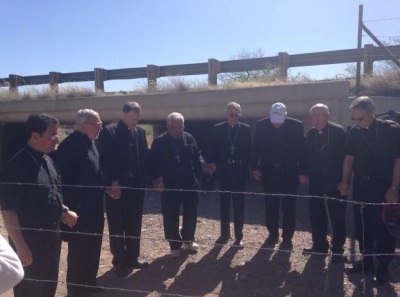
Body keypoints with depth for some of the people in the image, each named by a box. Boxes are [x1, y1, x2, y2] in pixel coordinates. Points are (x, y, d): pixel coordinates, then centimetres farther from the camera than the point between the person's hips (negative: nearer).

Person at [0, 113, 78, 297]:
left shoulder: (47, 160, 5)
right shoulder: (18, 166, -21)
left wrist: (64, 212, 3)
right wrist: (21, 247, -20)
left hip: (51, 235, 7)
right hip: (30, 239, -7)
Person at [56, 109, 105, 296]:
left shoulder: (89, 143, 11)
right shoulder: (70, 146, -19)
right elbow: (64, 181, -23)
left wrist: (107, 186, 11)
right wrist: (71, 209, -22)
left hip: (94, 208, 9)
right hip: (79, 211, -9)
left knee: (92, 249, 20)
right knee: (79, 251, 7)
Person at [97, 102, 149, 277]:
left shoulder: (140, 132, 7)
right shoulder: (109, 132, -8)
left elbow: (145, 157, 7)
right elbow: (104, 160, -11)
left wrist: (144, 180, -2)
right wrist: (111, 183, -15)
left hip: (136, 187, 5)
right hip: (116, 187, -5)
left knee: (134, 225, 14)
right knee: (117, 227, 8)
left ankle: (132, 257, 29)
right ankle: (119, 261, 22)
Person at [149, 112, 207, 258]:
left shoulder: (189, 138, 2)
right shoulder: (159, 142, -8)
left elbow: (197, 155, 10)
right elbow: (153, 163, -7)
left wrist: (202, 164, -10)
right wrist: (156, 179, -20)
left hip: (190, 184, 3)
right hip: (169, 186, -3)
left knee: (191, 214, 15)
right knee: (171, 217, 7)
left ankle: (188, 240, 37)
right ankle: (175, 245, 25)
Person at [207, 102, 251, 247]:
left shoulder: (246, 129, 1)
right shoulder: (217, 129, 1)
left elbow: (249, 150, 0)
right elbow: (213, 149, 1)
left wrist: (250, 168, -9)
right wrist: (212, 163, -14)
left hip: (240, 172, -1)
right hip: (224, 171, 1)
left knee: (239, 204, 7)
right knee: (224, 204, 11)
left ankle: (239, 236, 17)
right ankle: (224, 233, 24)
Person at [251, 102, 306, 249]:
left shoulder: (296, 126, -9)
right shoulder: (261, 125, -5)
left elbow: (301, 150, -5)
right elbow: (256, 148, 1)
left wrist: (302, 171, -6)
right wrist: (255, 168, -4)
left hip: (289, 173, -1)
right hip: (269, 172, 2)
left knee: (288, 207, 7)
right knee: (270, 206, 11)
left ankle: (287, 237, 19)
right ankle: (273, 234, 26)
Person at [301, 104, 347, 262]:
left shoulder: (338, 131, -11)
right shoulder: (311, 133, 3)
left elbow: (345, 155, -11)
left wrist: (344, 180, -13)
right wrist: (307, 174, 1)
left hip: (335, 181, -5)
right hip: (316, 181, 5)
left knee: (337, 216, 5)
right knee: (316, 214, 12)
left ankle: (337, 249, 17)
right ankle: (319, 244, 27)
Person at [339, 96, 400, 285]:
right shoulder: (354, 132, 0)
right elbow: (349, 158, 7)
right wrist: (345, 182, 3)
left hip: (384, 187, -4)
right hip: (361, 186, 4)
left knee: (384, 228, 4)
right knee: (362, 226, 11)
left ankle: (383, 267, 18)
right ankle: (367, 260, 27)